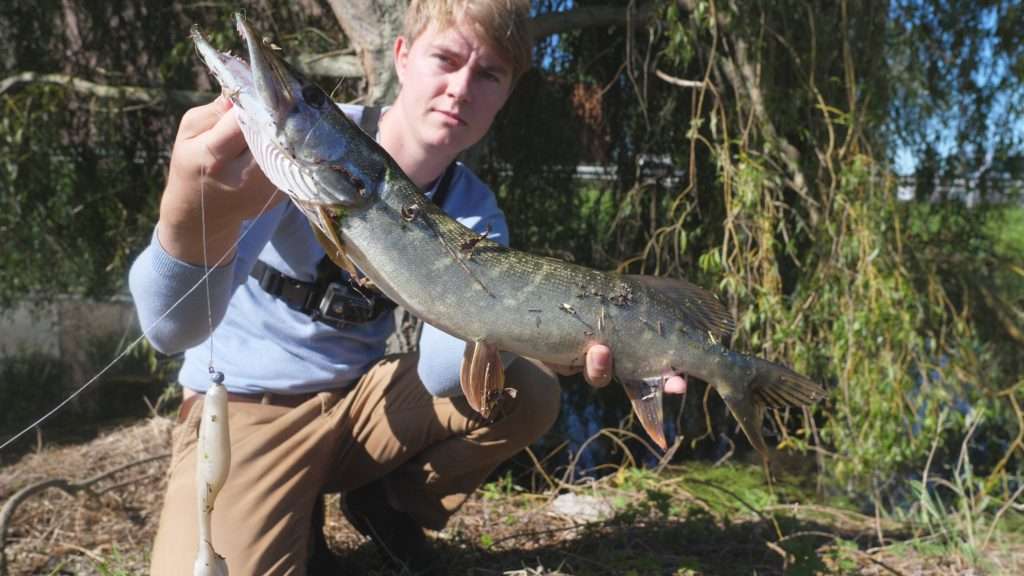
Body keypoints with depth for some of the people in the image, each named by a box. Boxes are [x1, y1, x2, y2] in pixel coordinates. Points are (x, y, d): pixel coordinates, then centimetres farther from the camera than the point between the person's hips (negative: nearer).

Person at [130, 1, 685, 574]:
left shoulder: (476, 214, -5)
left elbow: (441, 371, -17)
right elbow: (174, 329, -31)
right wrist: (194, 218, -54)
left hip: (366, 397, 4)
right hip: (244, 406, -4)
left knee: (529, 392, -12)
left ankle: (390, 504, 10)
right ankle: (300, 517, 6)